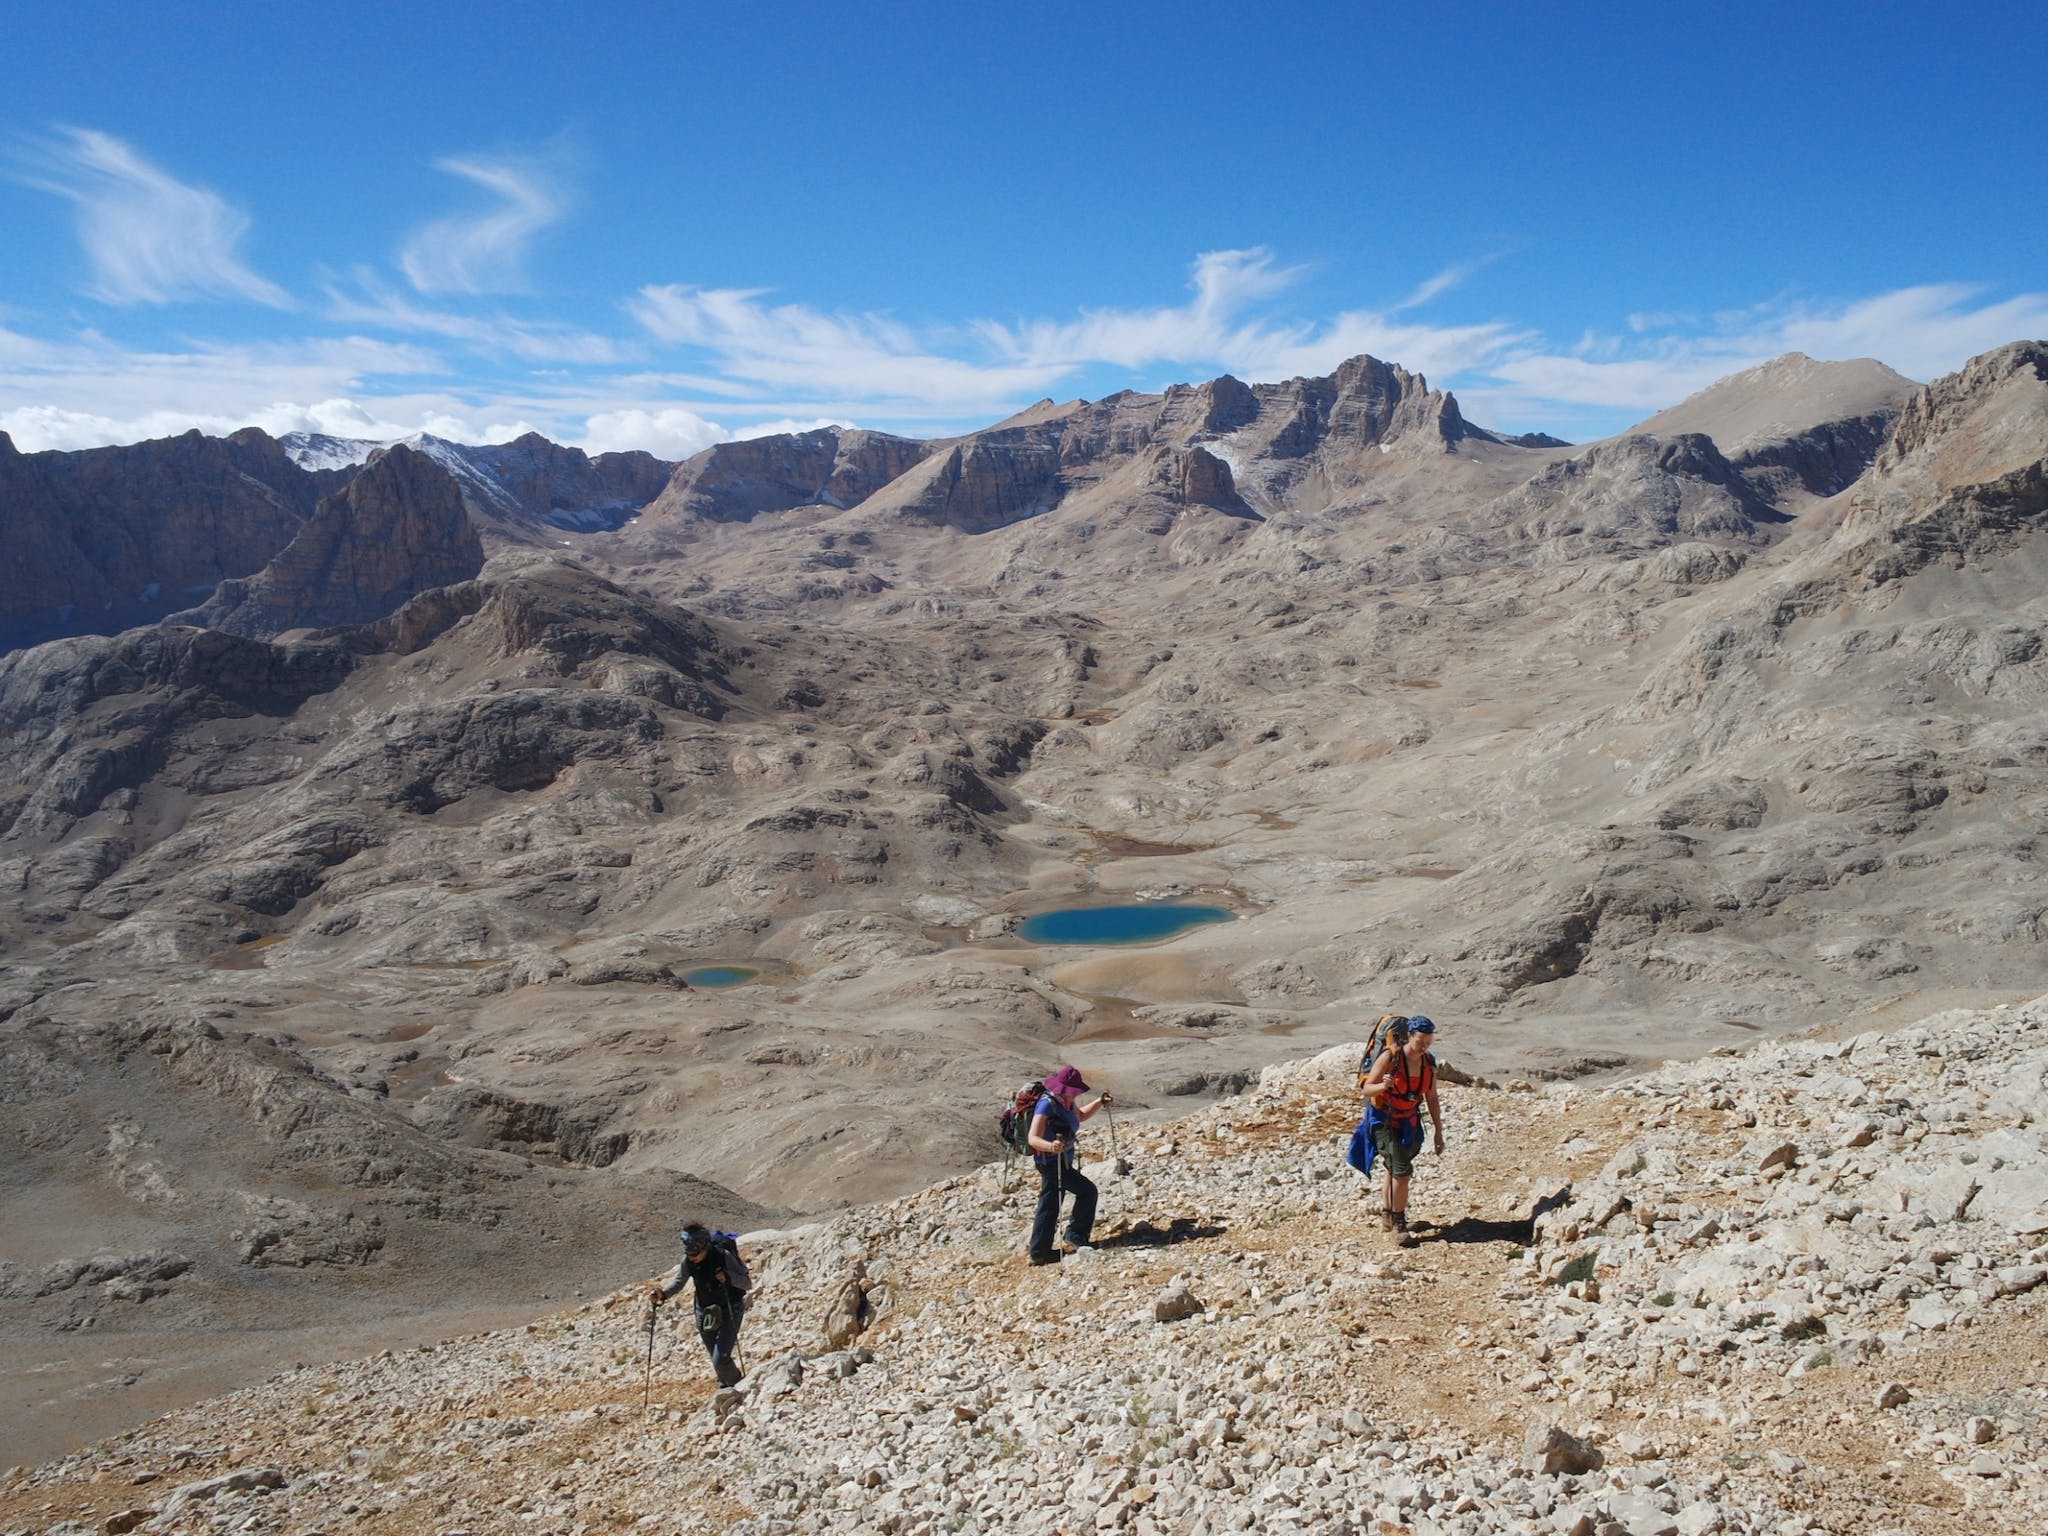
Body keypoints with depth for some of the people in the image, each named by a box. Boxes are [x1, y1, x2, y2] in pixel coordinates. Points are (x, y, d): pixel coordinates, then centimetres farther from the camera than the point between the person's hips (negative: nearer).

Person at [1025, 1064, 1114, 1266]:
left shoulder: (1066, 1102, 4)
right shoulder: (1047, 1105, -24)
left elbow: (1080, 1115, 27)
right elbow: (1033, 1139, -31)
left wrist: (1101, 1102, 12)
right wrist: (1050, 1146, -52)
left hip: (1062, 1162, 9)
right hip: (1051, 1162, -9)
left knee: (1049, 1207, 13)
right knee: (1087, 1190, -10)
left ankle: (1040, 1252, 20)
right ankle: (1076, 1234, 2)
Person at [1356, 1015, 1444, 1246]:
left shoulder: (1428, 1062, -4)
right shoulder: (1390, 1057, -20)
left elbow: (1432, 1099, 5)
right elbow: (1367, 1089, -15)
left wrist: (1439, 1133, 6)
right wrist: (1383, 1086, -36)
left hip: (1409, 1122, 5)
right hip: (1384, 1120, -5)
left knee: (1395, 1169, 17)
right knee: (1402, 1170, -16)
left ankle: (1388, 1215, 36)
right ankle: (1398, 1225, -6)